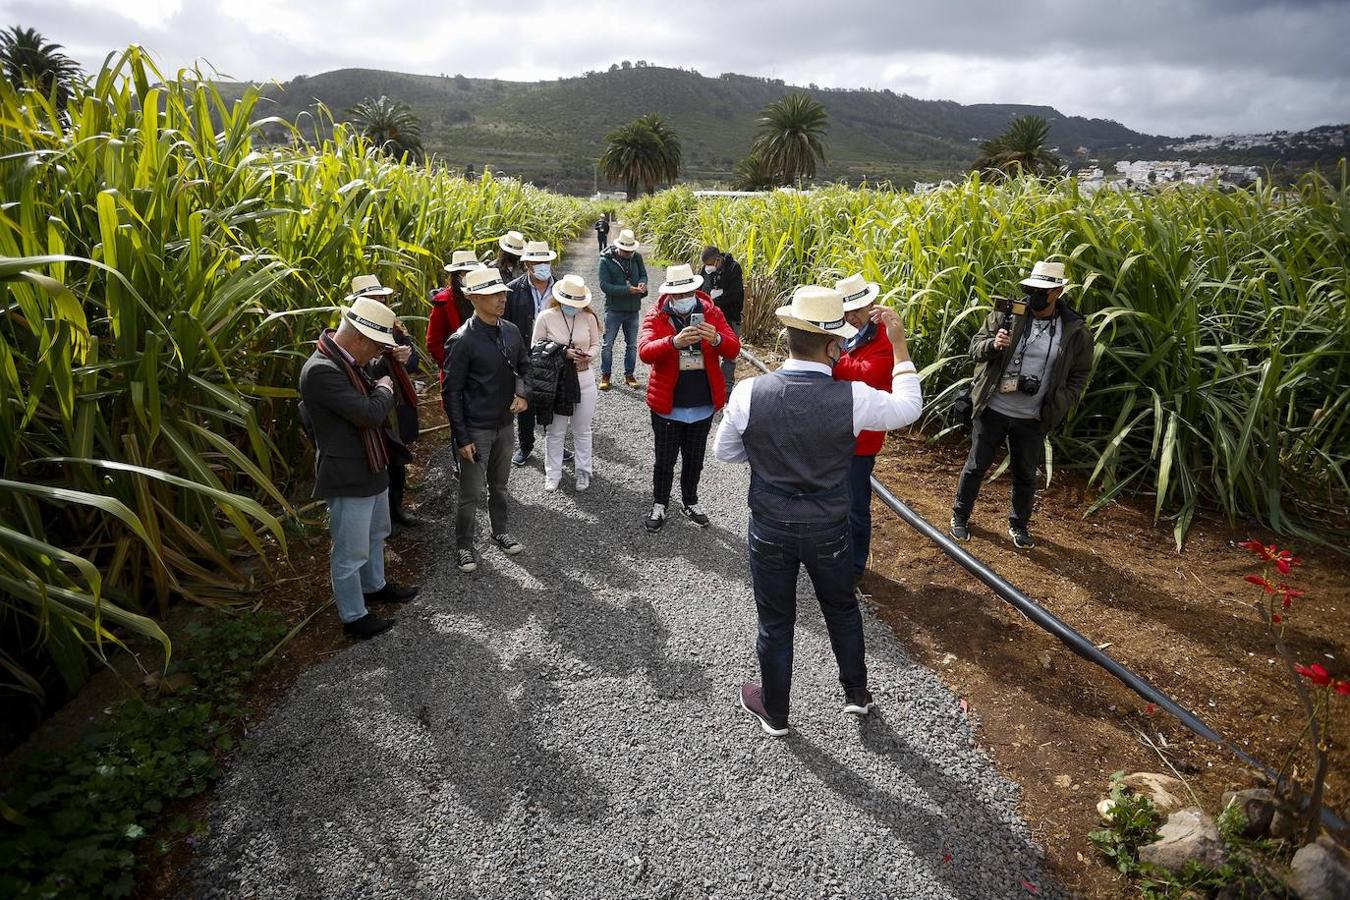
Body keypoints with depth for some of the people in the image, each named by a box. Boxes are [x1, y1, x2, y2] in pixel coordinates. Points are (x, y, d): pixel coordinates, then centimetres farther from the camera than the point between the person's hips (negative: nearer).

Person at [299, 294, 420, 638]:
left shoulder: (348, 362, 4)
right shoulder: (321, 370, -26)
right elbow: (370, 413, -29)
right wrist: (385, 388, -12)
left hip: (371, 469, 10)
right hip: (348, 479, -10)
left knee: (375, 535, 28)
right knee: (351, 553, 6)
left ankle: (374, 586, 48)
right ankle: (353, 616, 23)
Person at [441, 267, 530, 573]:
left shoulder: (511, 331, -1)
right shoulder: (462, 341, -19)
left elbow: (523, 367, 14)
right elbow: (451, 392, -15)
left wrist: (522, 394, -7)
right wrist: (462, 438, -16)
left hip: (504, 424, 6)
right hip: (476, 430, -6)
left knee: (499, 485, 22)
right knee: (472, 493, 4)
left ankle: (500, 531, 41)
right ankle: (464, 546, 23)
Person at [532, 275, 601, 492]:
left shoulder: (589, 317, -4)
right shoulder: (546, 317, -9)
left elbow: (596, 344, 7)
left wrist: (588, 355, -17)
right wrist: (563, 353, -18)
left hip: (584, 379, 1)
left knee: (582, 430, 13)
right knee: (555, 431, 9)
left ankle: (583, 471, 30)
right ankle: (553, 474, 24)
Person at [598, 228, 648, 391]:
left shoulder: (637, 257, 1)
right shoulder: (606, 260, -11)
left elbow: (643, 275, 11)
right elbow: (604, 285, -16)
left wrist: (642, 284, -14)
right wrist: (627, 290, -24)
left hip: (633, 309, 4)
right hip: (614, 309, -4)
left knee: (632, 344, 12)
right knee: (608, 344, 4)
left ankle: (629, 375, 24)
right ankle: (605, 375, 18)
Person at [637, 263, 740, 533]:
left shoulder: (712, 313, -2)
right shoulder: (656, 317, -9)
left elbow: (734, 349, -9)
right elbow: (645, 351, -25)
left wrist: (716, 339, -32)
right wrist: (675, 342, -43)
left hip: (703, 407, 2)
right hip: (667, 407, -2)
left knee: (694, 460, 19)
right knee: (665, 460, 11)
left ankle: (690, 502, 39)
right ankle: (659, 505, 32)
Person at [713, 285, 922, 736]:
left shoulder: (749, 393, -20)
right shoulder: (853, 398, -22)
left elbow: (725, 451, -2)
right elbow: (909, 407, -1)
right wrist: (899, 344, 5)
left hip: (770, 529, 0)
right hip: (829, 530, 0)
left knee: (775, 621, 18)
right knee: (842, 608, 26)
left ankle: (774, 712, 38)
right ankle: (856, 692, 47)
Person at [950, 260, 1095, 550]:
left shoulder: (1076, 331, -4)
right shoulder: (1006, 314, -7)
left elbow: (1079, 375, 6)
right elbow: (976, 345, -1)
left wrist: (1060, 407, -4)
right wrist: (993, 344, -23)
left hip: (1033, 418, 1)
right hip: (992, 409, -1)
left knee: (1025, 475, 15)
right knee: (976, 465, 12)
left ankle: (1019, 524, 36)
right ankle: (960, 516, 30)